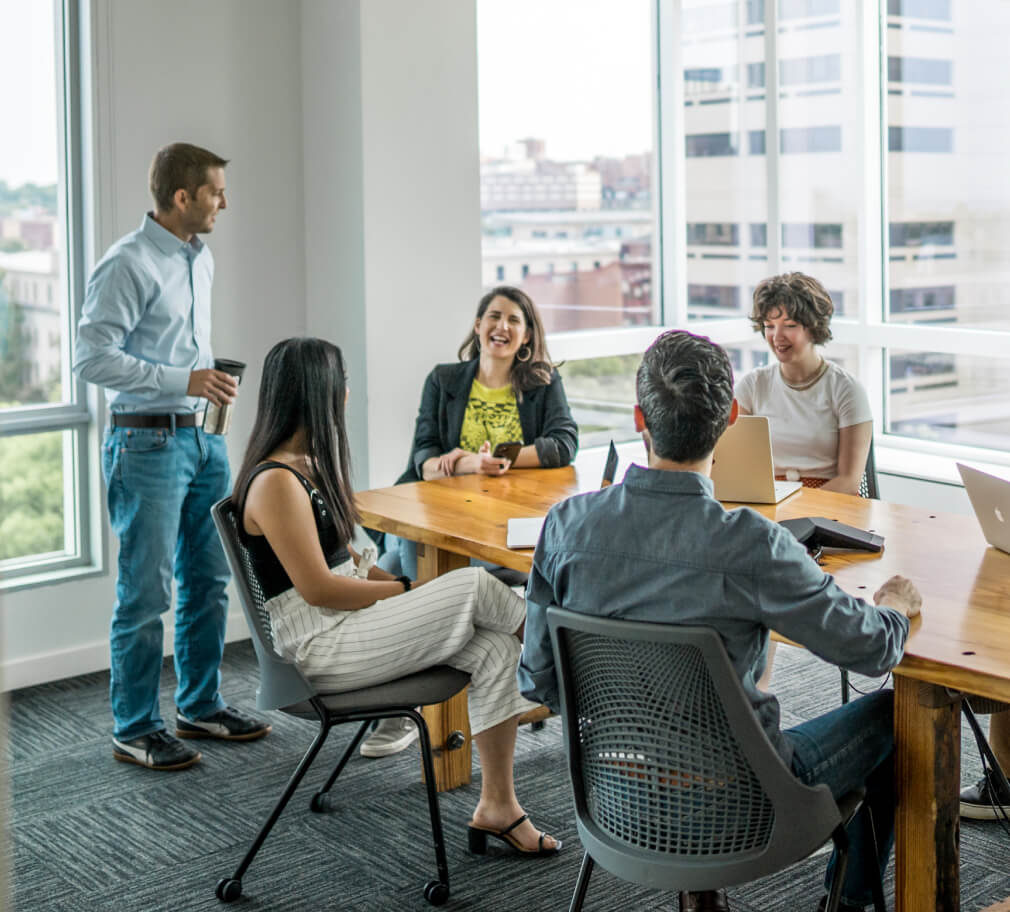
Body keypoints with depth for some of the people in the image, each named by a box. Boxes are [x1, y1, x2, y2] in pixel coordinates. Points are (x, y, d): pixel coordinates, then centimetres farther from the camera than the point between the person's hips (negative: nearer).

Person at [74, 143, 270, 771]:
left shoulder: (201, 259, 13)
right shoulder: (129, 265, -14)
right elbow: (92, 357, -19)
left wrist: (210, 380, 15)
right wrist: (182, 381, -21)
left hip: (203, 437, 8)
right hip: (149, 442, -8)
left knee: (209, 581, 14)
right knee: (147, 594, -2)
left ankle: (200, 707, 28)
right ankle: (136, 731, 9)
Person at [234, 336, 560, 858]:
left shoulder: (308, 463, 11)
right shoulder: (276, 482, -19)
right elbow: (317, 588, -20)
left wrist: (401, 585, 3)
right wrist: (405, 591, -10)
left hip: (347, 620, 9)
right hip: (318, 646, -9)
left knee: (495, 649, -8)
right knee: (475, 587, -18)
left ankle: (497, 806, -3)